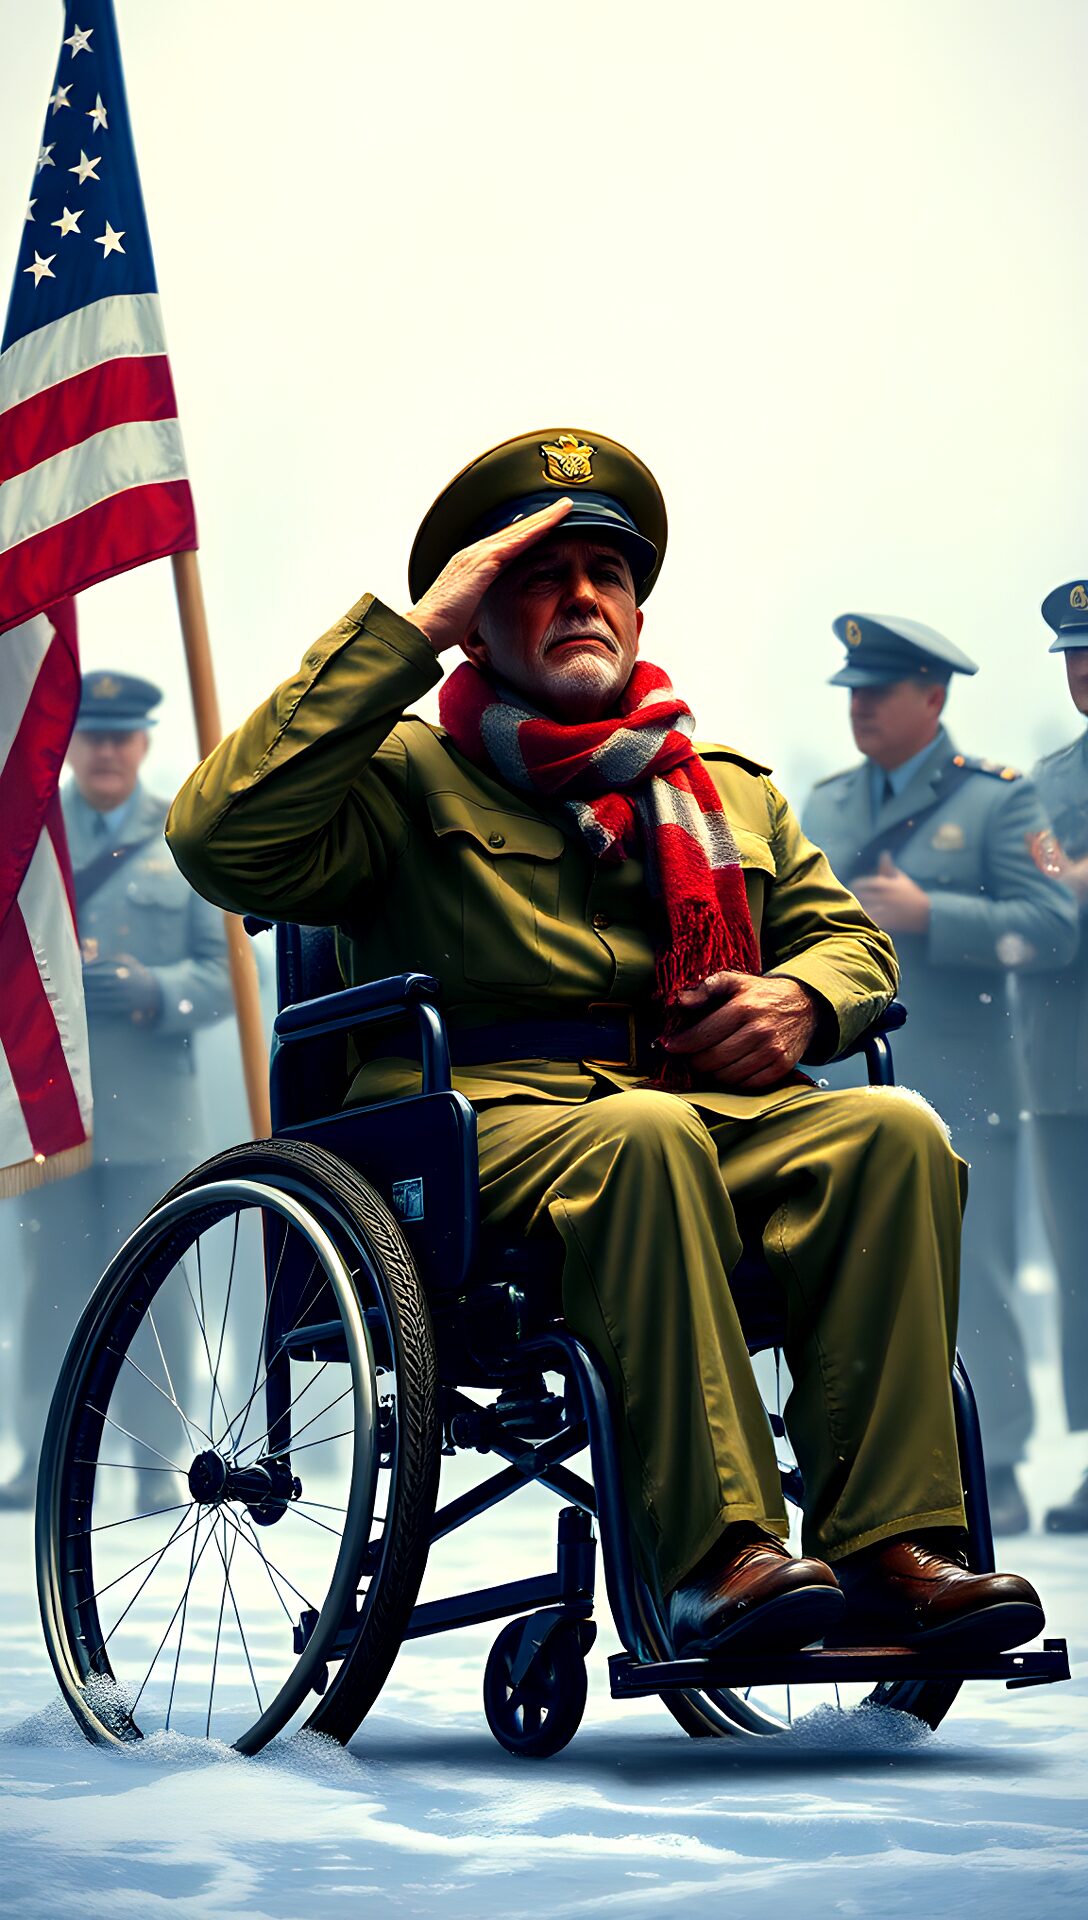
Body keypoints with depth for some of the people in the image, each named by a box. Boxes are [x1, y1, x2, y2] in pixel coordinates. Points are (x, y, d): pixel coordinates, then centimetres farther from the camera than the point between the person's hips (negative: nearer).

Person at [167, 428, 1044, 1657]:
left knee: (893, 1131, -26)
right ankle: (715, 1557, -43)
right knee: (644, 1134, -39)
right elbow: (222, 841, -6)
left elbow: (853, 935, 29)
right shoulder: (409, 775, 12)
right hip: (486, 1118, -4)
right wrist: (410, 632, -5)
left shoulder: (729, 792, 30)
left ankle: (889, 1546, -34)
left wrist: (799, 1000, 2)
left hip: (712, 1105, 5)